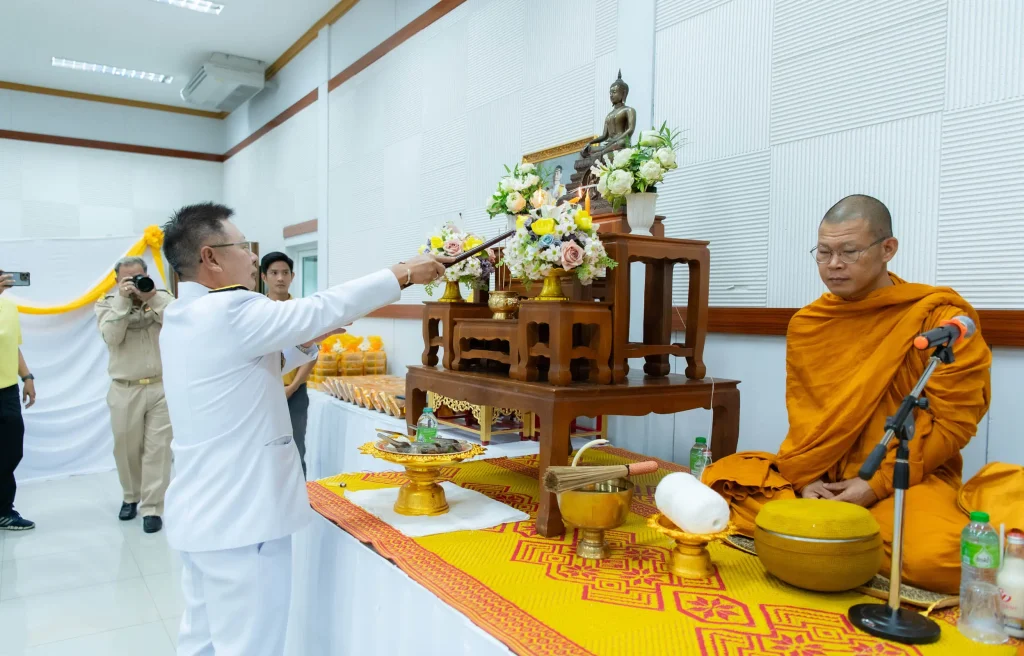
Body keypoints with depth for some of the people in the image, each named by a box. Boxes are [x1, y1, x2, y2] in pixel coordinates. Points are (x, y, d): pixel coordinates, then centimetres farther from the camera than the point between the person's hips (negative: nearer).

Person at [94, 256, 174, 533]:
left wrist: (153, 298, -18)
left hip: (162, 388, -1)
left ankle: (152, 508, 5)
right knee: (126, 448, 13)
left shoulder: (163, 298, 4)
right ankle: (130, 497, 36)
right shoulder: (107, 304, 5)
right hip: (125, 391, 1)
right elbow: (111, 337, -11)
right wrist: (122, 300, -14)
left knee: (158, 449, -2)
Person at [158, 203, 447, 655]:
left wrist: (306, 342, 8)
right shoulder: (229, 312, -20)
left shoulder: (181, 319, 9)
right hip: (238, 519, -10)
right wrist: (405, 274, -8)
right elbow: (324, 309, -17)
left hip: (199, 514, 10)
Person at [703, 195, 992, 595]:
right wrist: (807, 480, -8)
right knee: (720, 478, -13)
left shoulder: (940, 319, -8)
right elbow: (802, 416, 9)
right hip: (820, 478, 4)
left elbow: (954, 422, -9)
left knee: (934, 558, -35)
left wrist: (879, 483, -15)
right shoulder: (806, 323, 5)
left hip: (910, 481, -4)